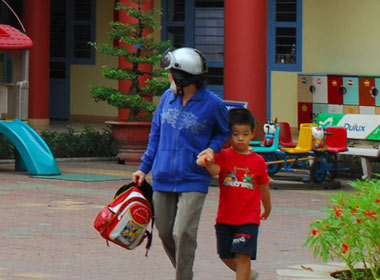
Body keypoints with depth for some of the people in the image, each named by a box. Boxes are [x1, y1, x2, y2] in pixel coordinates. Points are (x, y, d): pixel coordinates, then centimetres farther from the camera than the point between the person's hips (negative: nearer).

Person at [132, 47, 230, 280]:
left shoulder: (213, 104, -8)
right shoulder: (168, 97, 5)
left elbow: (223, 132, 10)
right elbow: (156, 134, 16)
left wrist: (212, 148, -10)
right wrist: (144, 167, 15)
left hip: (193, 181, -5)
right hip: (163, 179, 5)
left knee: (183, 233, -15)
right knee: (165, 232, 10)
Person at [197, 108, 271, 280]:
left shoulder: (258, 161, 1)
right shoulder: (224, 156, -3)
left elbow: (264, 187, 14)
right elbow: (215, 170, -24)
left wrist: (267, 208, 26)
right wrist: (207, 163, -47)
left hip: (249, 219, -2)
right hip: (225, 218, 2)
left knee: (243, 255, -12)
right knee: (226, 256, 14)